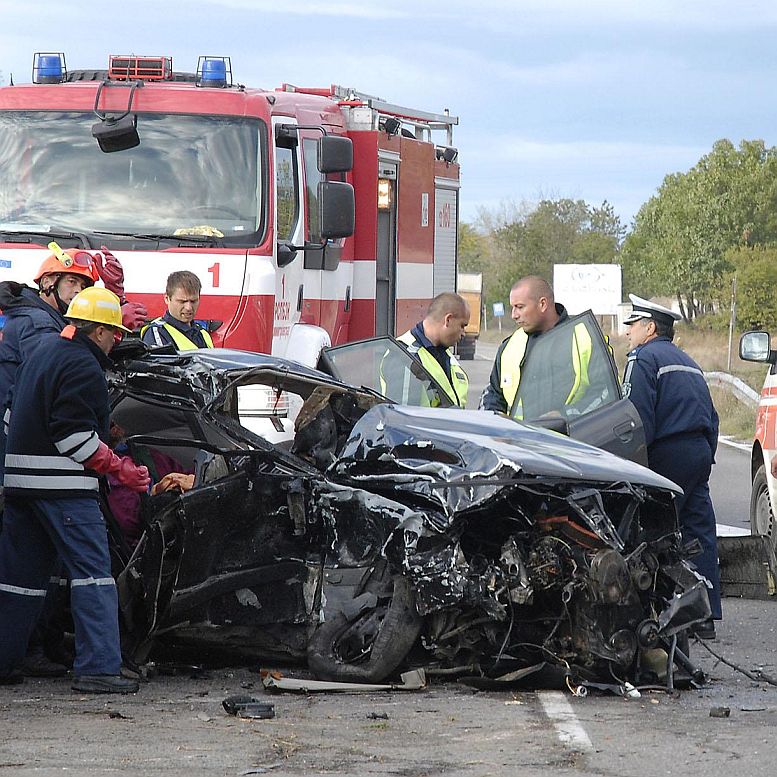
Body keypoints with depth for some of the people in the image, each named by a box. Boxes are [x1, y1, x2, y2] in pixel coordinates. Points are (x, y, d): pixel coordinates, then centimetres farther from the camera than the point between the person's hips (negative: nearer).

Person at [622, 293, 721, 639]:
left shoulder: (643, 358, -4)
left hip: (667, 454, -8)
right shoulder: (688, 363, 23)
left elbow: (637, 416, -15)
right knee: (699, 533, 6)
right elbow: (711, 418, 24)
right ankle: (705, 616, 6)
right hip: (700, 452, 8)